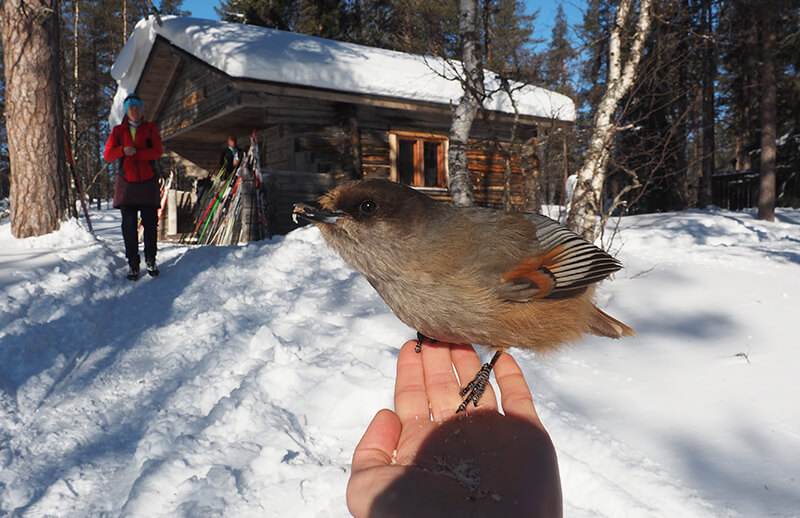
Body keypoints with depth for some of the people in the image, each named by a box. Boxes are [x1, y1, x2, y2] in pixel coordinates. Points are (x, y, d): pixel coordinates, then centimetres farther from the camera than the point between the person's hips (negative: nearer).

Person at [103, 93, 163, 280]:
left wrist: (135, 153, -15)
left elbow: (157, 152, -6)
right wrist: (123, 150, -19)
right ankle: (132, 263, 7)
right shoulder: (118, 131, 11)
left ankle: (151, 260, 13)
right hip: (126, 183, 1)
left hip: (148, 182, -1)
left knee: (150, 223, -1)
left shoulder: (151, 128, 8)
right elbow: (107, 154, 1)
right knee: (129, 225, -1)